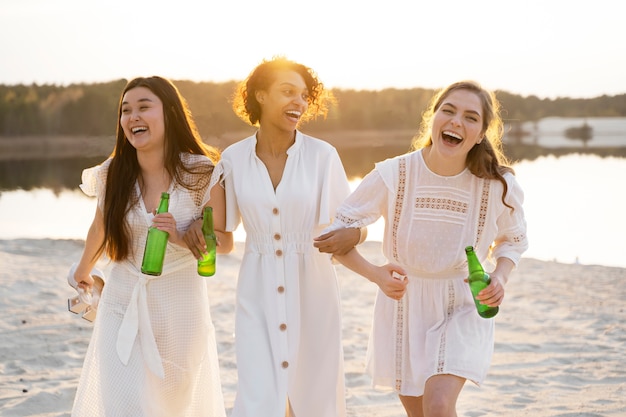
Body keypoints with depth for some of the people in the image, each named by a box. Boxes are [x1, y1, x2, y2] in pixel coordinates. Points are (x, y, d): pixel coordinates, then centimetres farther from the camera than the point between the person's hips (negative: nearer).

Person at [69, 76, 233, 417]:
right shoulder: (113, 174, -6)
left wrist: (182, 237, -26)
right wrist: (84, 268, 29)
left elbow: (224, 242, -7)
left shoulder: (202, 174, -13)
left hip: (179, 304, -1)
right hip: (123, 304, 1)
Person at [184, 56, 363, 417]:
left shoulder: (322, 155, -6)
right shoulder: (234, 158, -1)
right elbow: (221, 228, 8)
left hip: (311, 292, 0)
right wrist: (197, 231, -13)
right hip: (258, 295, 0)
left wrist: (351, 235, -23)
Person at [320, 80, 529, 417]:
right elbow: (335, 235, -12)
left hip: (463, 306, -1)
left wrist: (500, 278, -15)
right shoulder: (392, 175, -19)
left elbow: (513, 239, 6)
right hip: (403, 305, 1)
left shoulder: (499, 186, -15)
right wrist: (376, 275, -29)